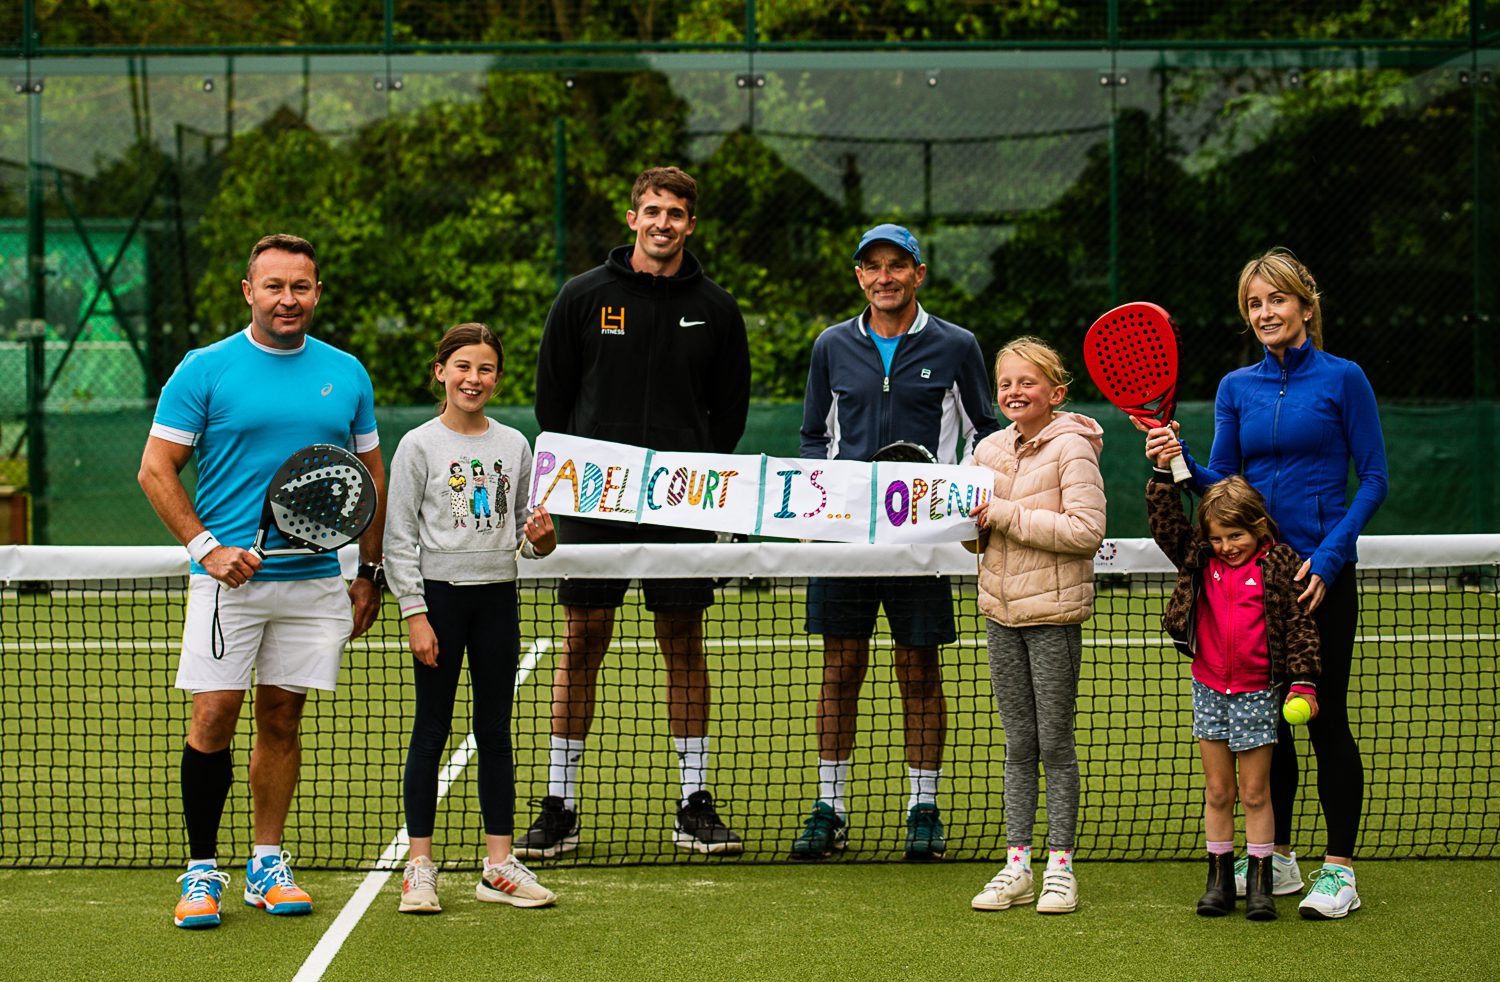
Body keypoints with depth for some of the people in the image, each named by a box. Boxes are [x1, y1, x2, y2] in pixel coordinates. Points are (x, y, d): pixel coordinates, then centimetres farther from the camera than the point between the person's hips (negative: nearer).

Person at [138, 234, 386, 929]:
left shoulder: (346, 374, 9)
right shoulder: (205, 370, -2)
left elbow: (370, 474, 17)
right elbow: (156, 468, -1)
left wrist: (369, 572, 12)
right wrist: (206, 546, -12)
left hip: (317, 580, 3)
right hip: (231, 578, -3)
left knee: (282, 719, 8)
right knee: (214, 716, -7)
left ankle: (268, 865, 16)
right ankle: (201, 872, 2)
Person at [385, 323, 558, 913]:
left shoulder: (513, 445, 8)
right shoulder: (419, 445, -2)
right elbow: (400, 537, -4)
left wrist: (541, 538, -8)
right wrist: (416, 614, -10)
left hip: (498, 596, 3)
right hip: (440, 593, -3)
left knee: (496, 732, 6)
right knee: (431, 730, 0)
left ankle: (499, 865, 10)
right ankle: (419, 867, 3)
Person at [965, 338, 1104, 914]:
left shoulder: (1071, 447, -10)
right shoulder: (990, 449, 9)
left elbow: (1087, 530, -19)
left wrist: (1005, 515, -19)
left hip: (1054, 612, -6)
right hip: (1001, 610, 6)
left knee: (1055, 742, 0)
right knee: (1018, 744, 9)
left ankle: (1060, 867, 7)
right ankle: (1016, 866, 12)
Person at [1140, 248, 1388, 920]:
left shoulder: (1342, 379, -3)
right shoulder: (1237, 388, 9)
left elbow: (1373, 478, -4)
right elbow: (1222, 481, 9)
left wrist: (1328, 557, -14)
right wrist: (1180, 461, -12)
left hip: (1322, 574, -5)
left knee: (1324, 717, -4)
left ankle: (1339, 870, 1)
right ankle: (1277, 858, 20)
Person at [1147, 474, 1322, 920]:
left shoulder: (1281, 565, -6)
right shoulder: (1198, 558, 4)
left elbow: (1299, 625, -5)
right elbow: (1165, 522, 0)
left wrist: (1303, 681, -11)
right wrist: (1165, 474, -10)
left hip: (1257, 693, -3)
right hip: (1209, 690, 3)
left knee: (1256, 792, 3)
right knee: (1217, 790, 8)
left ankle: (1259, 882, 10)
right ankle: (1219, 877, 16)